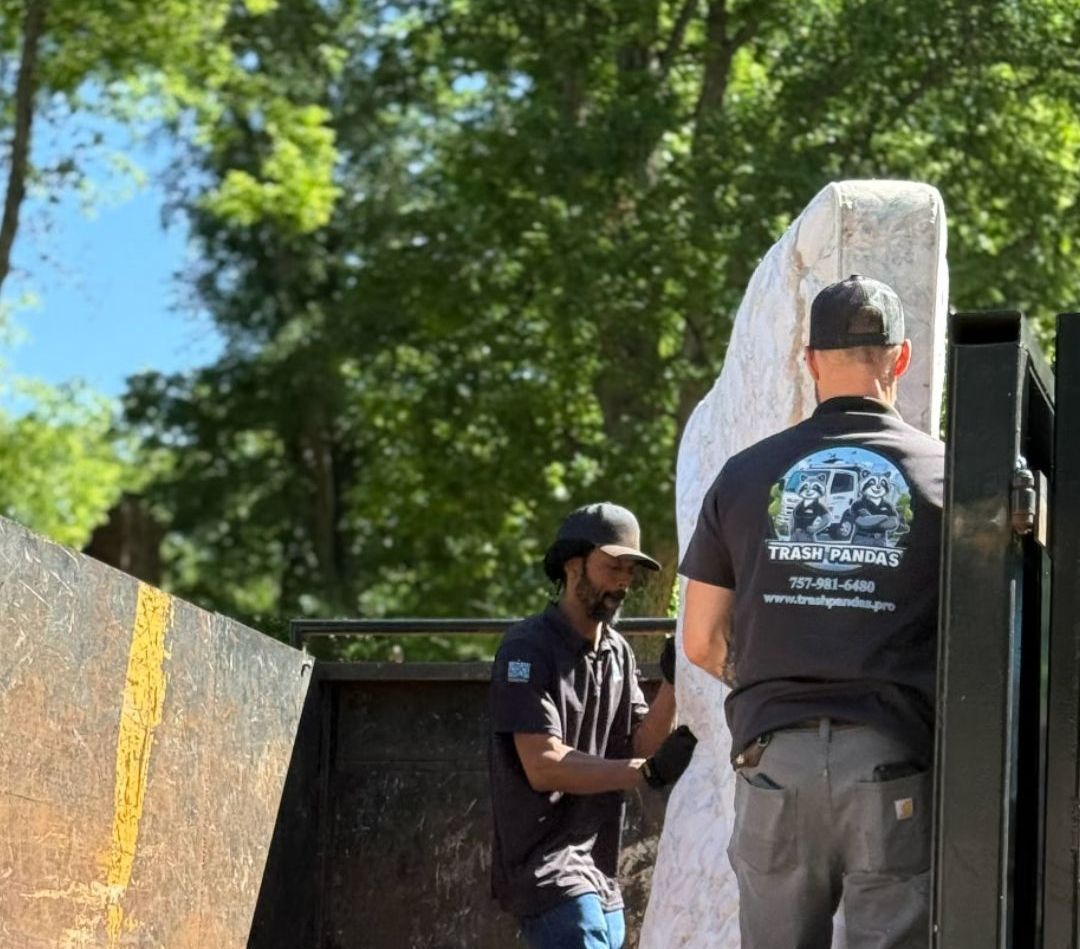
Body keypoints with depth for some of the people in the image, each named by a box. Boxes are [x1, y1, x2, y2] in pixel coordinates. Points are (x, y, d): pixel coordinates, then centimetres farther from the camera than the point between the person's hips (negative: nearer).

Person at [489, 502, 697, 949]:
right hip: (547, 868, -9)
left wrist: (672, 685, -10)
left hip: (599, 873, 9)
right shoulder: (528, 649, -11)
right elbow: (543, 767, -20)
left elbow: (639, 747, 6)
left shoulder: (617, 651, 15)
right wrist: (649, 772, -28)